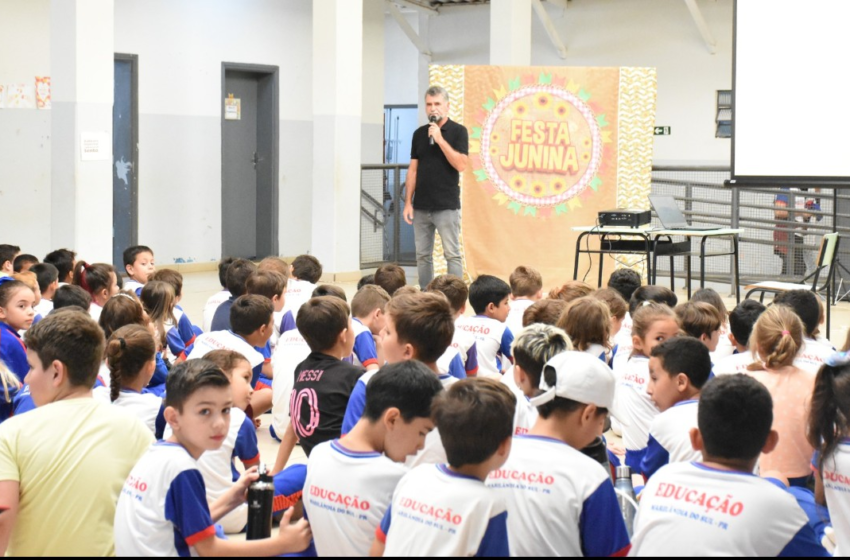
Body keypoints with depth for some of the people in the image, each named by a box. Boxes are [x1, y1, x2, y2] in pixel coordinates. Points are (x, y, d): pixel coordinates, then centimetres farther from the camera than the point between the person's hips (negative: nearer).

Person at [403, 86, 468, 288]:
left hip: (447, 206, -5)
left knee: (452, 254, -5)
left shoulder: (458, 131, -2)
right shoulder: (419, 134, 11)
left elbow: (461, 165, -13)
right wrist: (408, 203, 5)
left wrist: (440, 140, -17)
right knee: (422, 255, 8)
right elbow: (413, 170, 11)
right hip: (421, 206, 5)